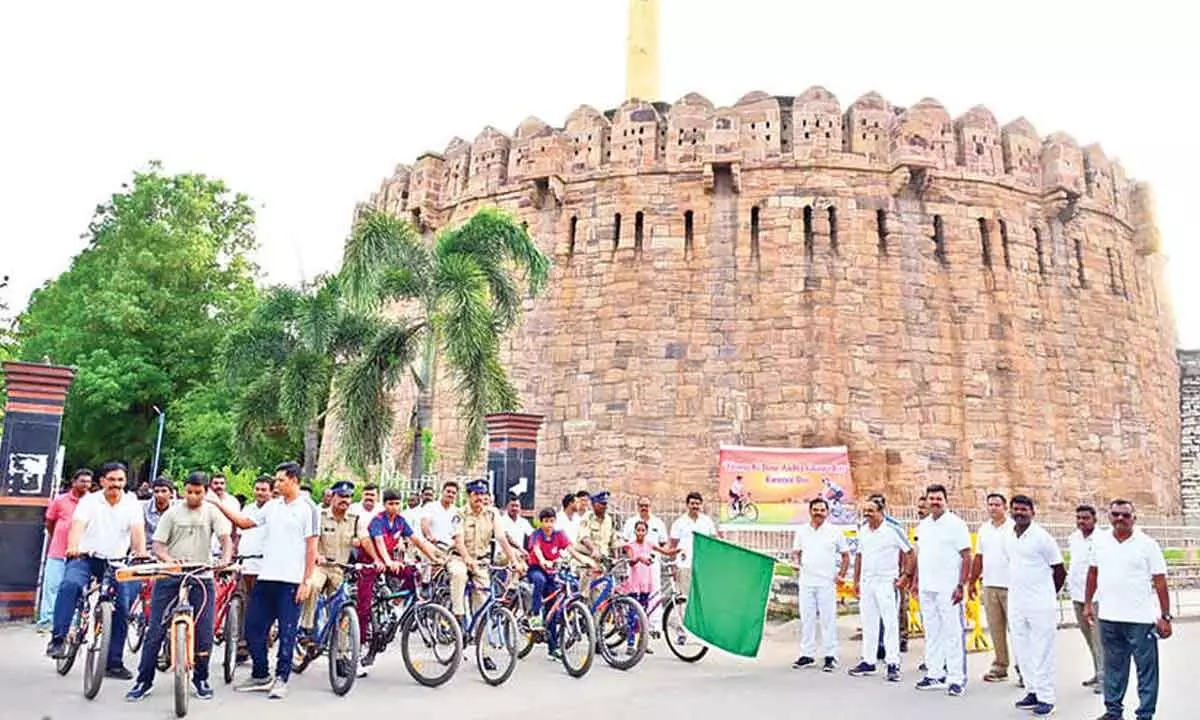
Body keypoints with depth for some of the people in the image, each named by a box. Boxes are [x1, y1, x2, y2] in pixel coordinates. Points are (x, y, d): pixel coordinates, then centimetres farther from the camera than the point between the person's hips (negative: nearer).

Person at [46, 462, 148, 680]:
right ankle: (58, 638, -26)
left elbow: (138, 530, -12)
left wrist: (141, 553, -31)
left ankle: (113, 663, 11)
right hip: (85, 558, -2)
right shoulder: (89, 501, -3)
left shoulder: (132, 504, 2)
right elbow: (78, 525, -19)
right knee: (70, 584, -34)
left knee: (122, 609, -1)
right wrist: (73, 547, -39)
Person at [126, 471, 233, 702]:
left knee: (204, 632, 0)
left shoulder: (212, 512, 2)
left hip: (201, 577, 0)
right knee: (155, 630, 1)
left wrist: (226, 559, -27)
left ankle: (200, 678, 17)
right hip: (169, 577, 0)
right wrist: (170, 560, -21)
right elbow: (158, 545, -1)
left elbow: (226, 538, -7)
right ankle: (143, 681, 14)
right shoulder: (172, 513, 2)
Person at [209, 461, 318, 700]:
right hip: (266, 577, 7)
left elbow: (311, 548, -8)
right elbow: (244, 523, 17)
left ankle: (281, 679, 12)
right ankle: (260, 675, 24)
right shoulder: (272, 506, 12)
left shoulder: (308, 508, -6)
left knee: (287, 631, 1)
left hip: (291, 581, -6)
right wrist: (219, 504, 10)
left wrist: (306, 582, -12)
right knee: (253, 626, 10)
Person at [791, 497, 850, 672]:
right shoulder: (802, 531, 8)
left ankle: (830, 656, 7)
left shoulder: (835, 532, 1)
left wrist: (841, 575, 0)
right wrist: (798, 563, 2)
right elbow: (797, 552, 19)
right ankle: (807, 655, 16)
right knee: (806, 619, 8)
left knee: (828, 619, -1)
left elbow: (845, 555, 7)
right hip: (806, 581, 3)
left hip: (827, 582, -3)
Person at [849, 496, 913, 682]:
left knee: (891, 623, -5)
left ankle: (893, 664, 0)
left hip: (887, 583, -6)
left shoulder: (894, 530, -9)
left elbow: (909, 552, -5)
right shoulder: (863, 530, 9)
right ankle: (868, 661, 20)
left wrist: (906, 576, -10)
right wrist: (856, 580, 14)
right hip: (866, 583, 6)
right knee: (868, 623, 11)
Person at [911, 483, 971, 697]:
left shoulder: (956, 524, -7)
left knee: (953, 633, -3)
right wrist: (916, 581, 15)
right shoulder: (923, 525, 13)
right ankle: (934, 674, 22)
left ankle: (956, 679, 3)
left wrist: (961, 586, -16)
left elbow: (967, 556, -10)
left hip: (948, 589, -7)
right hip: (926, 588, 7)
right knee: (932, 633, 13)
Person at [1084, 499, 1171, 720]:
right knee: (1113, 667, 14)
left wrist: (1165, 617, -10)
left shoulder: (1148, 544, -6)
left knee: (1146, 667, 3)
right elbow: (1093, 572, 15)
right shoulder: (1100, 540, 5)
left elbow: (1160, 582, -7)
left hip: (1140, 619, -4)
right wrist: (1088, 604, 14)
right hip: (1108, 618, 4)